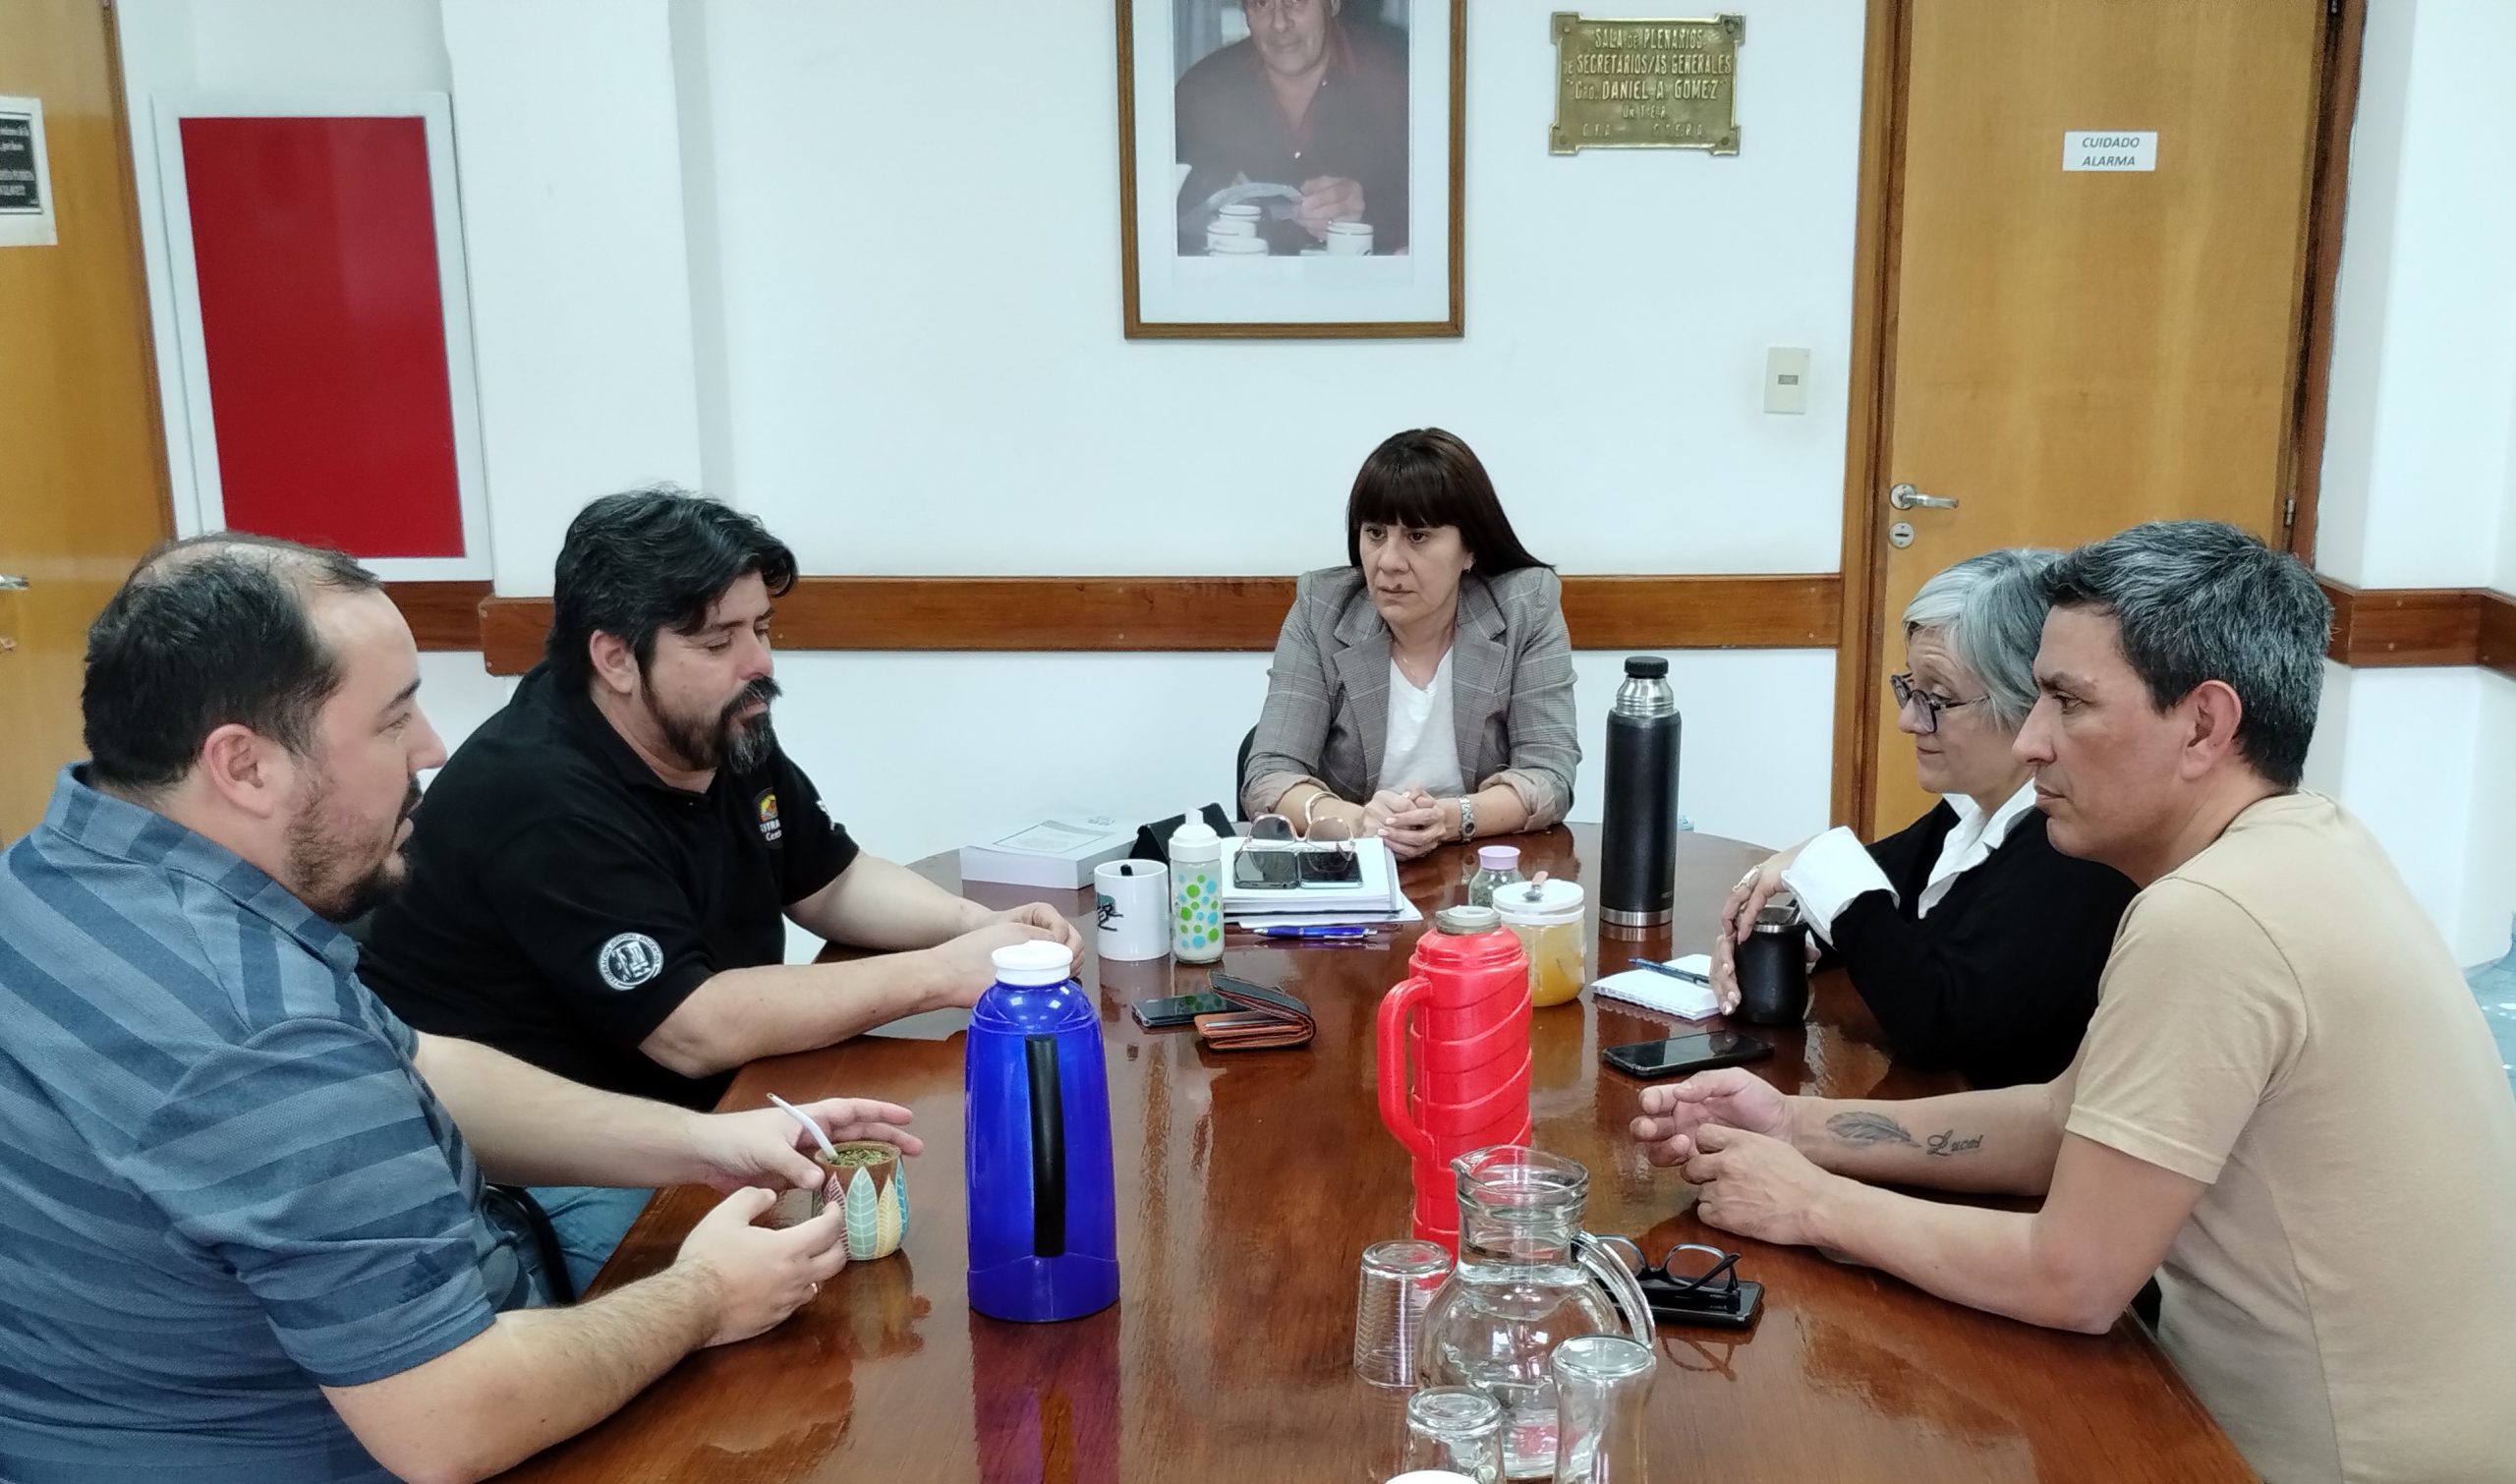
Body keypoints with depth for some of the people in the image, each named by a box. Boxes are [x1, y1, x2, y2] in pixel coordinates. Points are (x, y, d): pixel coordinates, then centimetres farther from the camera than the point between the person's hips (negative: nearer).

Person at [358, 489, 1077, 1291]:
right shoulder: (541, 801, -26)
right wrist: (941, 973, -27)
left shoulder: (726, 735, 2)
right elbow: (697, 1030, -30)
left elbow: (833, 883, 12)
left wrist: (977, 924, -8)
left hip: (689, 1113, 9)